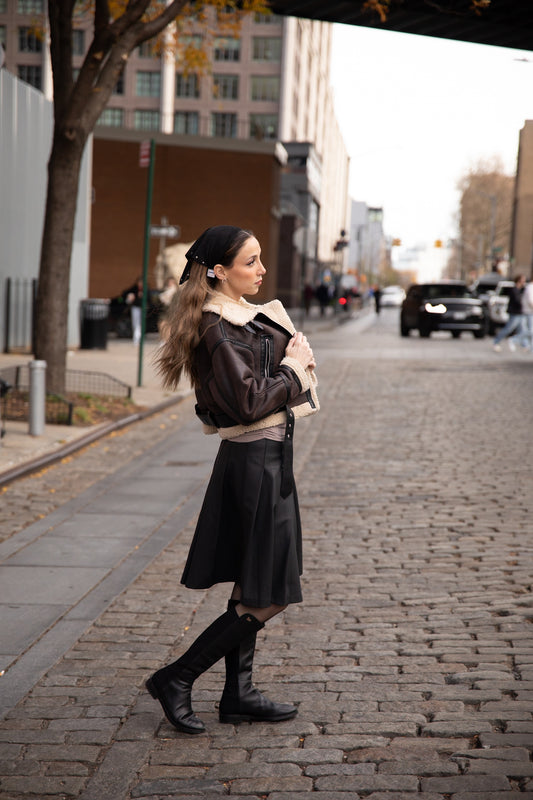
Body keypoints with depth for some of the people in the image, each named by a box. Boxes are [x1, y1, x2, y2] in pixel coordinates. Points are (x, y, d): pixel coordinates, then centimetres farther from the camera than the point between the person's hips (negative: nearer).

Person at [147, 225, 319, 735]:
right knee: (266, 596, -4)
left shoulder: (247, 318, 12)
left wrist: (295, 354, 3)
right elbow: (249, 403, -22)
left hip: (268, 458, 10)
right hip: (255, 462, -10)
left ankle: (238, 694, 24)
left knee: (251, 590, 15)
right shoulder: (220, 330, -18)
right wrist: (292, 367, -10)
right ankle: (176, 680, 4)